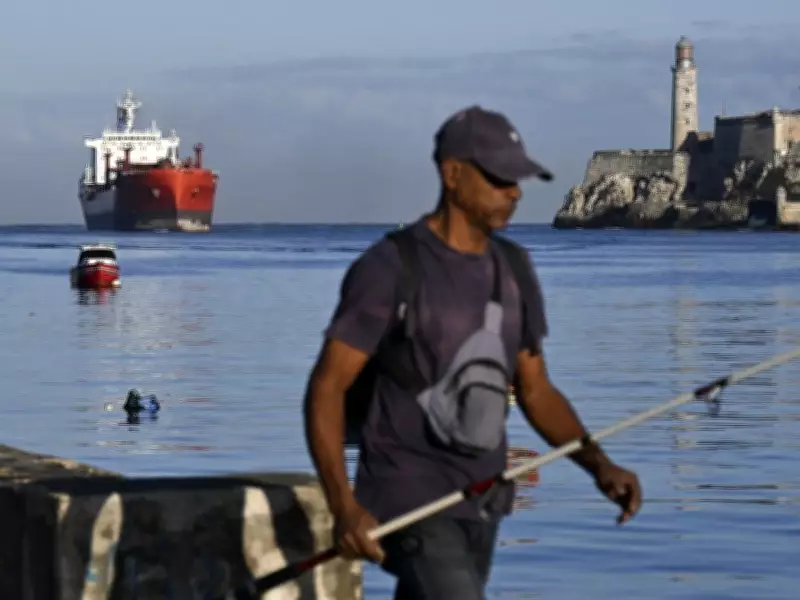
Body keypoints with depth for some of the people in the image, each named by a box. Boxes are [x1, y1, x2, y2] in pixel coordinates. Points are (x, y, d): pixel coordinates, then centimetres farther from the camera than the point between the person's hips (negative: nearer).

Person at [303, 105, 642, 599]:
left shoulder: (512, 272, 9)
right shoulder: (389, 268, -13)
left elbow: (536, 391, 14)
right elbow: (326, 388, -13)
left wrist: (599, 464, -3)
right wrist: (344, 506, -24)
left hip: (482, 506, 7)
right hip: (411, 504, -7)